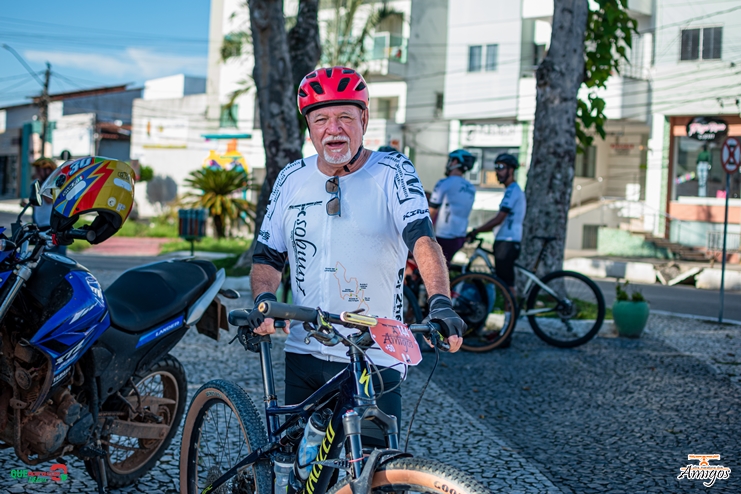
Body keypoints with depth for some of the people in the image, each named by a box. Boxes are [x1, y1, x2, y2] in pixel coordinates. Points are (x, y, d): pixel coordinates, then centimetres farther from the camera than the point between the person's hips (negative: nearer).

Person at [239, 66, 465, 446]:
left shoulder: (392, 173, -4)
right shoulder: (292, 180, 8)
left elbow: (422, 237, -19)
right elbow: (268, 256, 13)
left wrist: (440, 301, -35)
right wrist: (262, 300, -8)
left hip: (375, 361, -4)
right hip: (304, 357, 4)